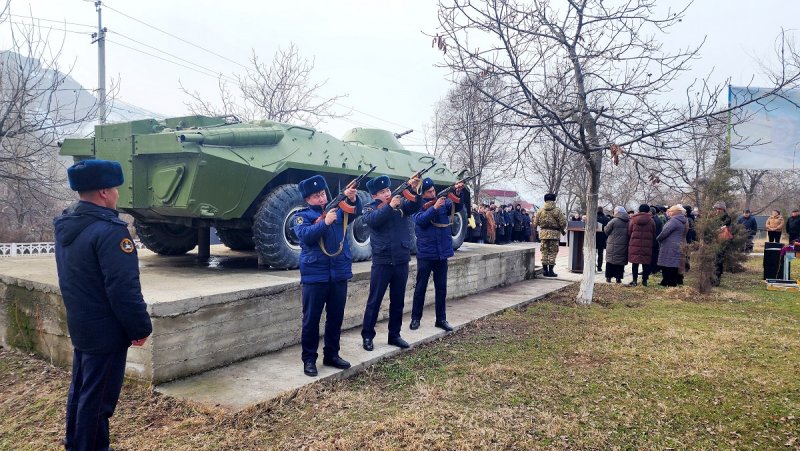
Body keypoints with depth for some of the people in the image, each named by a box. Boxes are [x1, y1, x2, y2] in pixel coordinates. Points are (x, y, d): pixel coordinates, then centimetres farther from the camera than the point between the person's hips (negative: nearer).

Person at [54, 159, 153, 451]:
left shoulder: (64, 225, 6)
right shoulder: (109, 229, -25)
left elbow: (72, 279, 15)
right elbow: (124, 288, -26)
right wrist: (140, 327, -16)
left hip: (78, 326, 10)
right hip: (105, 331, -10)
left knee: (80, 390, 23)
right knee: (97, 398, 4)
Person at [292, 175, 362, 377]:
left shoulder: (338, 209, 8)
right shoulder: (302, 216, -1)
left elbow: (355, 212, -9)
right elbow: (305, 236, -17)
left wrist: (352, 198, -28)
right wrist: (325, 222, -28)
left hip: (339, 274, 4)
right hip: (315, 275, -3)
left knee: (336, 318, 13)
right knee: (311, 319, 5)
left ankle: (331, 354, 27)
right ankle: (309, 359, 17)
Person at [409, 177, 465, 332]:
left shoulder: (443, 202, 5)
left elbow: (458, 207, -7)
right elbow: (420, 220, -21)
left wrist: (457, 193, -24)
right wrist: (434, 207, -31)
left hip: (442, 253, 4)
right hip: (425, 254, -3)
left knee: (441, 288, 9)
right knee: (421, 287, 6)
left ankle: (441, 319, 18)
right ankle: (415, 318, 17)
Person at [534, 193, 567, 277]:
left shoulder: (540, 210, 1)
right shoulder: (557, 211, -8)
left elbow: (536, 222, 6)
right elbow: (563, 223, -9)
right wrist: (562, 229, 11)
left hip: (543, 233, 3)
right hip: (554, 233, -3)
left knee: (544, 252, 10)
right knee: (552, 252, 2)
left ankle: (545, 270, 11)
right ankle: (550, 271, 0)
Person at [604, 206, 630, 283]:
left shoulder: (614, 221, -11)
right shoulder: (628, 222, 5)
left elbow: (606, 231, -5)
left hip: (613, 246, -4)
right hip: (623, 246, 4)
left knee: (610, 260, 6)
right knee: (621, 261, 9)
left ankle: (609, 277, 8)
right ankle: (618, 278, 8)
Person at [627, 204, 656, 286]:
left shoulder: (633, 220, 2)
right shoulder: (651, 221, 3)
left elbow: (629, 233, 6)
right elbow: (654, 235, 8)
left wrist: (629, 243, 16)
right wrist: (652, 243, 20)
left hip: (634, 244, 0)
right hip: (647, 245, 0)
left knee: (635, 262, 3)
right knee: (646, 263, 7)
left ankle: (635, 280, 2)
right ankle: (645, 280, 11)